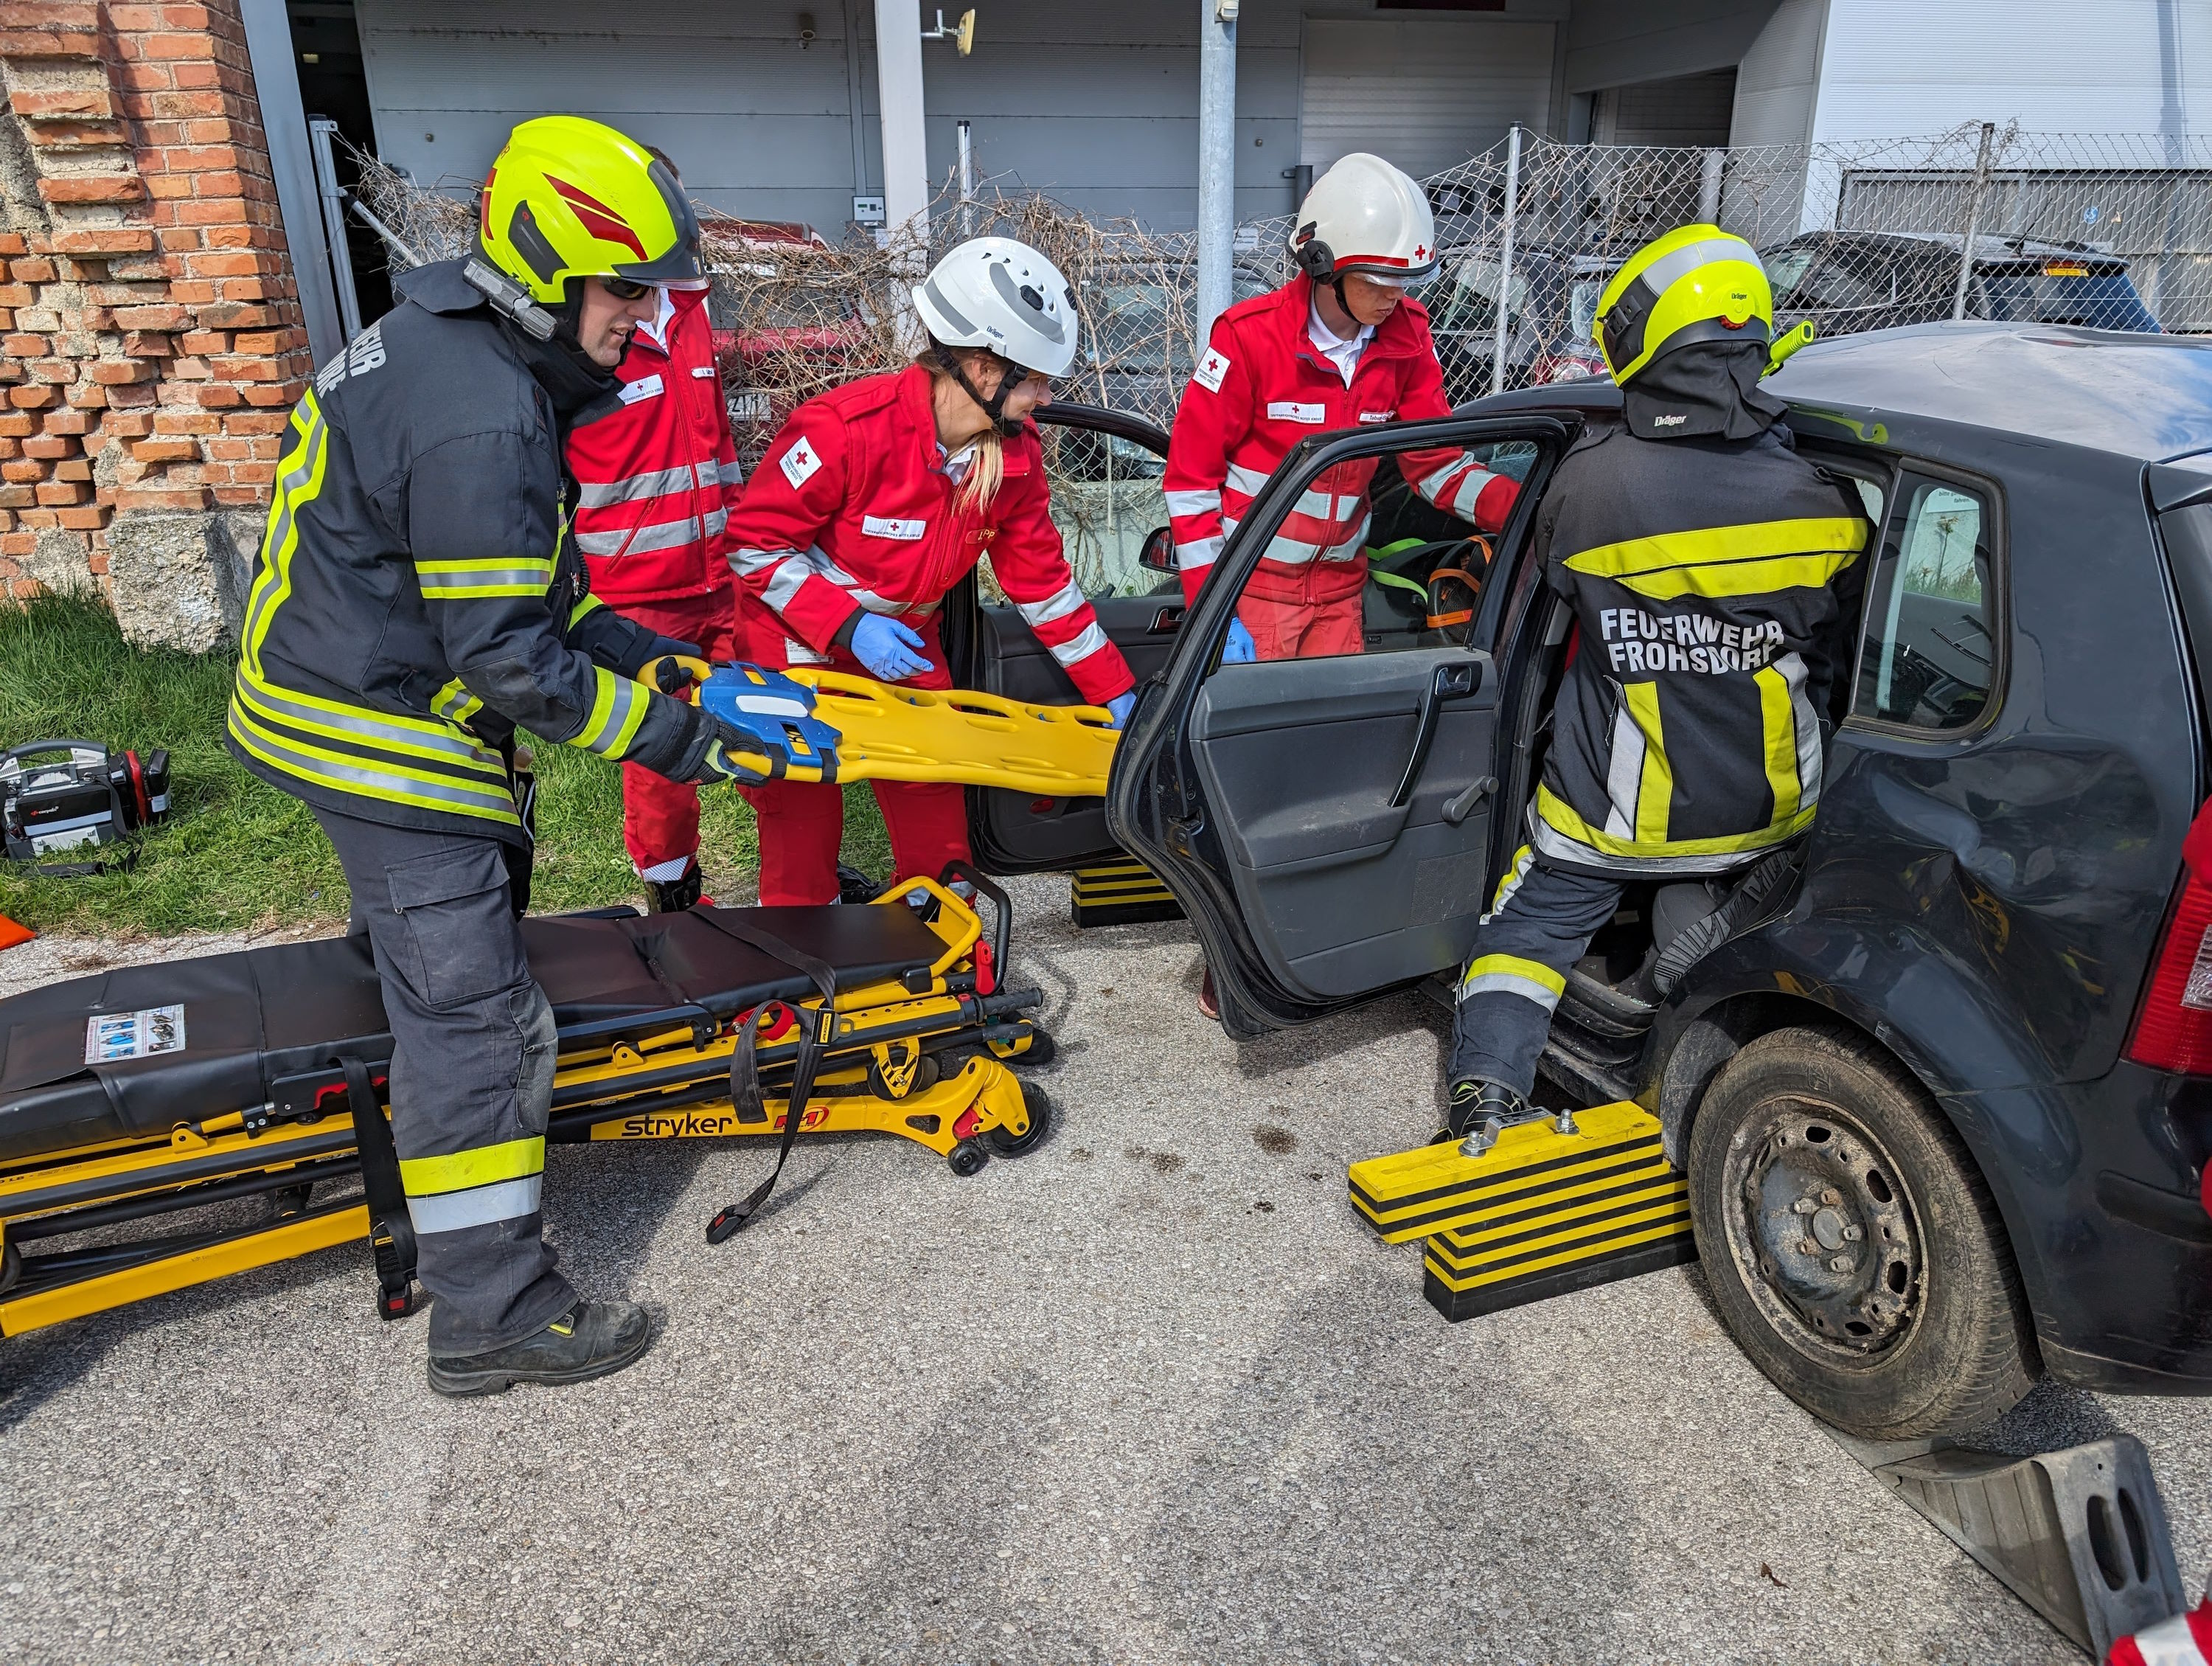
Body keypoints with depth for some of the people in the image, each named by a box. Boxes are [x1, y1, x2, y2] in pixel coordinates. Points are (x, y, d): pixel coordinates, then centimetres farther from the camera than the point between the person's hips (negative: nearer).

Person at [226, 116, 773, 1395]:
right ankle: (493, 1314, 4)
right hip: (385, 736, -10)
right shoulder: (480, 424, -27)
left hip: (332, 683, 11)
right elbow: (507, 661, -25)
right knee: (474, 1019, -6)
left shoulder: (449, 336, 7)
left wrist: (628, 642, 7)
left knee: (464, 905, 29)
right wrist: (667, 736, -20)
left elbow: (517, 576, 13)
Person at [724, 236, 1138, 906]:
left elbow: (1043, 582, -1)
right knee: (803, 826, 4)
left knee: (938, 824, 7)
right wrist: (848, 626, -29)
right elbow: (753, 542, -20)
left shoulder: (1015, 454, -9)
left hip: (905, 644, 5)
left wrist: (1117, 695, -2)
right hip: (799, 646, -5)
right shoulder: (847, 427, -28)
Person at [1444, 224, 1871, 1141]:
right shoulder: (1822, 494, -11)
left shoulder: (1590, 478, -19)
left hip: (1614, 817, -3)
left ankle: (1487, 1093, -1)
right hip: (1771, 809, 3)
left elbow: (1557, 574, 2)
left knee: (1528, 930, 11)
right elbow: (1840, 632, 5)